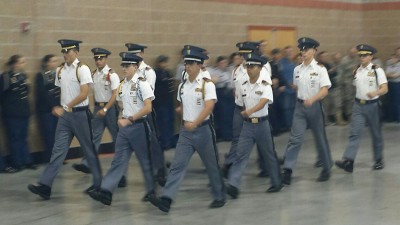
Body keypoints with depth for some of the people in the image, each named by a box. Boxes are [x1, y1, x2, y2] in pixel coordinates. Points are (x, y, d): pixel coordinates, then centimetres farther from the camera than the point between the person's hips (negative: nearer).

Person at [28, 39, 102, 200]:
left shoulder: (82, 69, -10)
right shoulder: (60, 70, 9)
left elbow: (84, 94, -18)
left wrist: (65, 108, -21)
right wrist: (59, 108, 9)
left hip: (80, 113, -5)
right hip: (65, 114, 5)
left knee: (89, 149, 7)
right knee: (58, 149, -1)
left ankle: (98, 182, 21)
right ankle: (45, 185, -8)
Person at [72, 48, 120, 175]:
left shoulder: (112, 75, -11)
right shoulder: (93, 75, 7)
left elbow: (115, 94, -14)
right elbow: (94, 92, 14)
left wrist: (105, 109, -20)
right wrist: (97, 107, 9)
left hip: (110, 107, -5)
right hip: (98, 107, 5)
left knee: (116, 135, 8)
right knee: (94, 136, -2)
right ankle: (87, 164, -8)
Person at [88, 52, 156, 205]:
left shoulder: (142, 83, -12)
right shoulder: (123, 84, 9)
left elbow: (148, 108, -18)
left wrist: (130, 119, -20)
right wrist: (121, 119, 9)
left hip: (139, 126, -6)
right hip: (125, 126, 6)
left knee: (145, 160, 7)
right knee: (118, 160, 2)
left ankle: (151, 191, 22)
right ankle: (106, 191, -4)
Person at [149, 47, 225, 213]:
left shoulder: (207, 84, -11)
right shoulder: (182, 86, 7)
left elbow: (209, 107, -24)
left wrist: (195, 123, -34)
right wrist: (185, 119, 9)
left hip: (203, 129, -4)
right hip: (186, 130, 5)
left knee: (211, 165, 9)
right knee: (177, 165, -6)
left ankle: (219, 197, 27)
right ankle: (166, 199, -14)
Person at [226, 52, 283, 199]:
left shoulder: (265, 85, -12)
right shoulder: (243, 85, 2)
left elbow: (263, 103, -29)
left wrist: (250, 111, -44)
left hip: (262, 124, -3)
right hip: (247, 124, 3)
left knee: (269, 154, 10)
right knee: (241, 154, -7)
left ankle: (277, 183, 26)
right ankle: (233, 185, -15)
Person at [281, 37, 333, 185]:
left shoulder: (320, 69, -8)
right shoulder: (297, 69, 6)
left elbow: (324, 90, -16)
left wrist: (312, 99, -29)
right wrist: (301, 97, 11)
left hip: (315, 105, -3)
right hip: (300, 106, 3)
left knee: (320, 138, 10)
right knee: (295, 138, -7)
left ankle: (326, 168, 26)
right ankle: (287, 170, -12)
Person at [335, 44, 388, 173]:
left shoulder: (377, 70, -7)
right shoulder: (356, 71, 7)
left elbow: (384, 89, -14)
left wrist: (374, 93, -33)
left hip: (372, 105, -3)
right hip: (358, 105, 3)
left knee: (376, 134, 11)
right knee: (354, 133, -9)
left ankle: (378, 160, 27)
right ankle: (348, 161, -19)